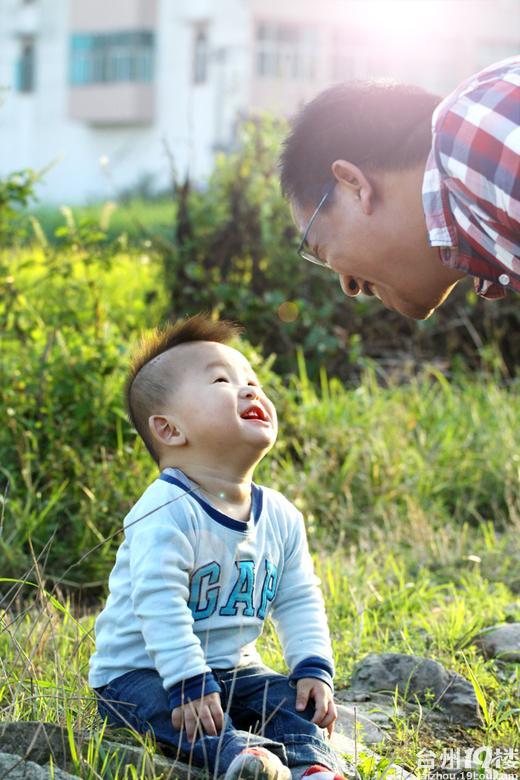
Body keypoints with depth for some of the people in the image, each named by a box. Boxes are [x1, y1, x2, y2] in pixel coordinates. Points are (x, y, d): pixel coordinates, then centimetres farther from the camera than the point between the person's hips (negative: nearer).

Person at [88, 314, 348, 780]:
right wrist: (189, 684, -32)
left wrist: (314, 670, -5)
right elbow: (159, 605, -28)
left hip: (232, 671, 7)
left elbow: (299, 601, 8)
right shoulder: (167, 512, -22)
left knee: (294, 697, -11)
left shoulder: (280, 518, 3)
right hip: (140, 674, -7)